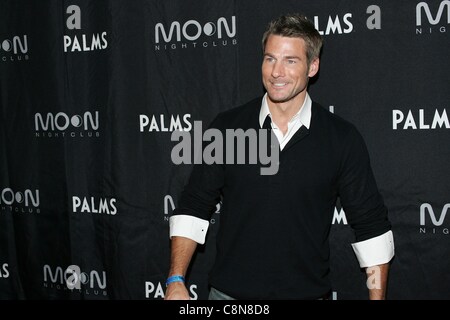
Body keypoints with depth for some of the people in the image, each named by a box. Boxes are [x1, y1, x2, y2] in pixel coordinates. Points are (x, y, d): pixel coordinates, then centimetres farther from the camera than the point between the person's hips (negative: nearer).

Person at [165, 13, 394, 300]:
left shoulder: (343, 139, -6)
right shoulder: (227, 127, -3)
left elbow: (371, 225, -1)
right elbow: (193, 209, 0)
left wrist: (377, 297, -5)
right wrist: (176, 282, -9)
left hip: (308, 292, 0)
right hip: (229, 291, 1)